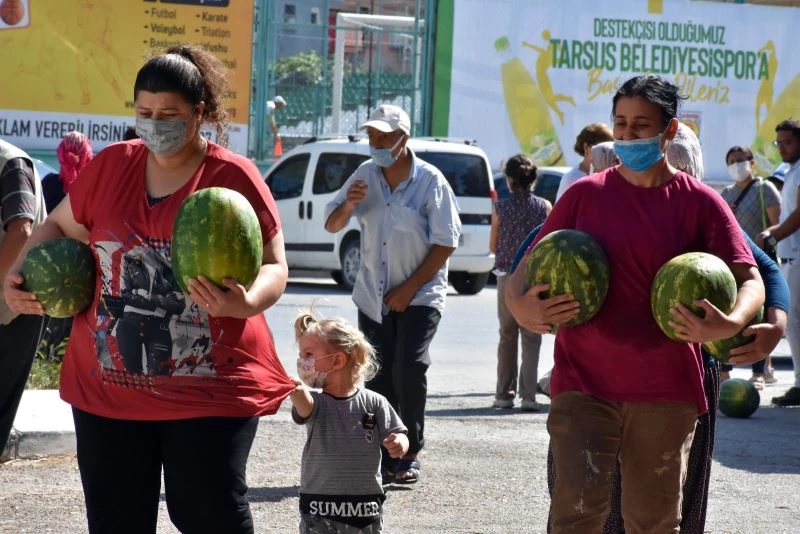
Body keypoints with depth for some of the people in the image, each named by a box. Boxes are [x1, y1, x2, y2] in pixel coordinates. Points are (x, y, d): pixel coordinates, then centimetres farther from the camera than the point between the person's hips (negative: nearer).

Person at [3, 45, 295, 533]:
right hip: (107, 385, 4)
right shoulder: (110, 166, 6)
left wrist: (245, 301, -28)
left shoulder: (234, 178, -6)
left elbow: (274, 268, -6)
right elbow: (59, 228, 19)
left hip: (210, 389, -4)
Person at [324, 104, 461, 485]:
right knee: (377, 375, 4)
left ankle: (410, 454, -7)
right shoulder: (365, 175, 4)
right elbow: (332, 225, 8)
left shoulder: (430, 181, -10)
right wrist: (349, 204, -15)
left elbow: (445, 243, -11)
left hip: (420, 295, -5)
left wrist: (409, 289, -15)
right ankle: (383, 456, 12)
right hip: (373, 295, 5)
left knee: (409, 367, -17)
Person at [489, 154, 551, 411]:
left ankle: (504, 394, 15)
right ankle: (528, 396, -6)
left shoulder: (500, 208, -4)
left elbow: (493, 246, 3)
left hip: (507, 276, 0)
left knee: (507, 337, 12)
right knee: (531, 338, 2)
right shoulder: (544, 207, -4)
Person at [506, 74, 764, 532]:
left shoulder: (698, 203, 1)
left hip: (666, 392, 0)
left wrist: (730, 324, -26)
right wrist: (520, 305, -15)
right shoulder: (584, 195, 6)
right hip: (584, 385, 0)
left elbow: (750, 280, -3)